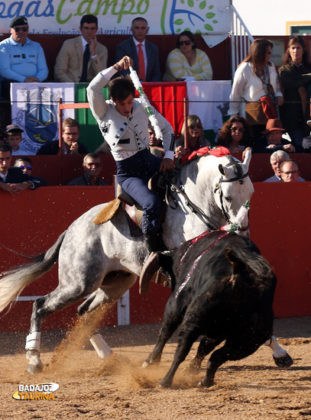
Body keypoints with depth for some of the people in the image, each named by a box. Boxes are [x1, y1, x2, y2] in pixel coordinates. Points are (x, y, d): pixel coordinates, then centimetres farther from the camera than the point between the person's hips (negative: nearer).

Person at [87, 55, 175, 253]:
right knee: (152, 203, -30)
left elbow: (166, 127, 13)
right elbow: (93, 88, -28)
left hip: (148, 160, 6)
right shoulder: (104, 113, -9)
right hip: (127, 172, -6)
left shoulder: (142, 107, 3)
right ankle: (154, 251, -15)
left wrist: (169, 156, 0)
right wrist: (117, 67, -30)